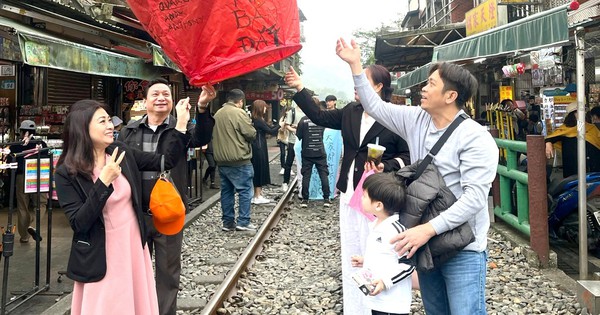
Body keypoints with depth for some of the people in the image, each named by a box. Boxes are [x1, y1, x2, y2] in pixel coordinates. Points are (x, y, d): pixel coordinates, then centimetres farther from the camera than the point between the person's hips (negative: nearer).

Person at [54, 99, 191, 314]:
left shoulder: (122, 153, -1)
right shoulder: (67, 173, -13)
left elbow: (165, 161, 0)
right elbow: (78, 223, -19)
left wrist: (181, 124, -9)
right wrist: (104, 182, -27)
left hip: (134, 247, 5)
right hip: (101, 257, -4)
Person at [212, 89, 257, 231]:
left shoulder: (218, 114, 10)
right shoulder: (239, 113, -13)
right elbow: (252, 134, -13)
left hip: (221, 161, 8)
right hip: (239, 161, -7)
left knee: (226, 191, 11)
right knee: (245, 191, 1)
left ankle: (228, 222, 15)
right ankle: (243, 222, 1)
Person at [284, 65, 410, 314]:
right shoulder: (350, 112, 8)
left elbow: (408, 156, -9)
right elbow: (320, 117, 15)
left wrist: (386, 167, -24)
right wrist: (299, 88, 12)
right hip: (349, 194, 7)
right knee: (350, 255, 14)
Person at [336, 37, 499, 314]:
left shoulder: (476, 138, -17)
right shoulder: (416, 120, 4)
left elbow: (474, 196, -24)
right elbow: (375, 106, 14)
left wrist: (429, 229, -30)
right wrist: (355, 65, 9)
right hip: (425, 242, 7)